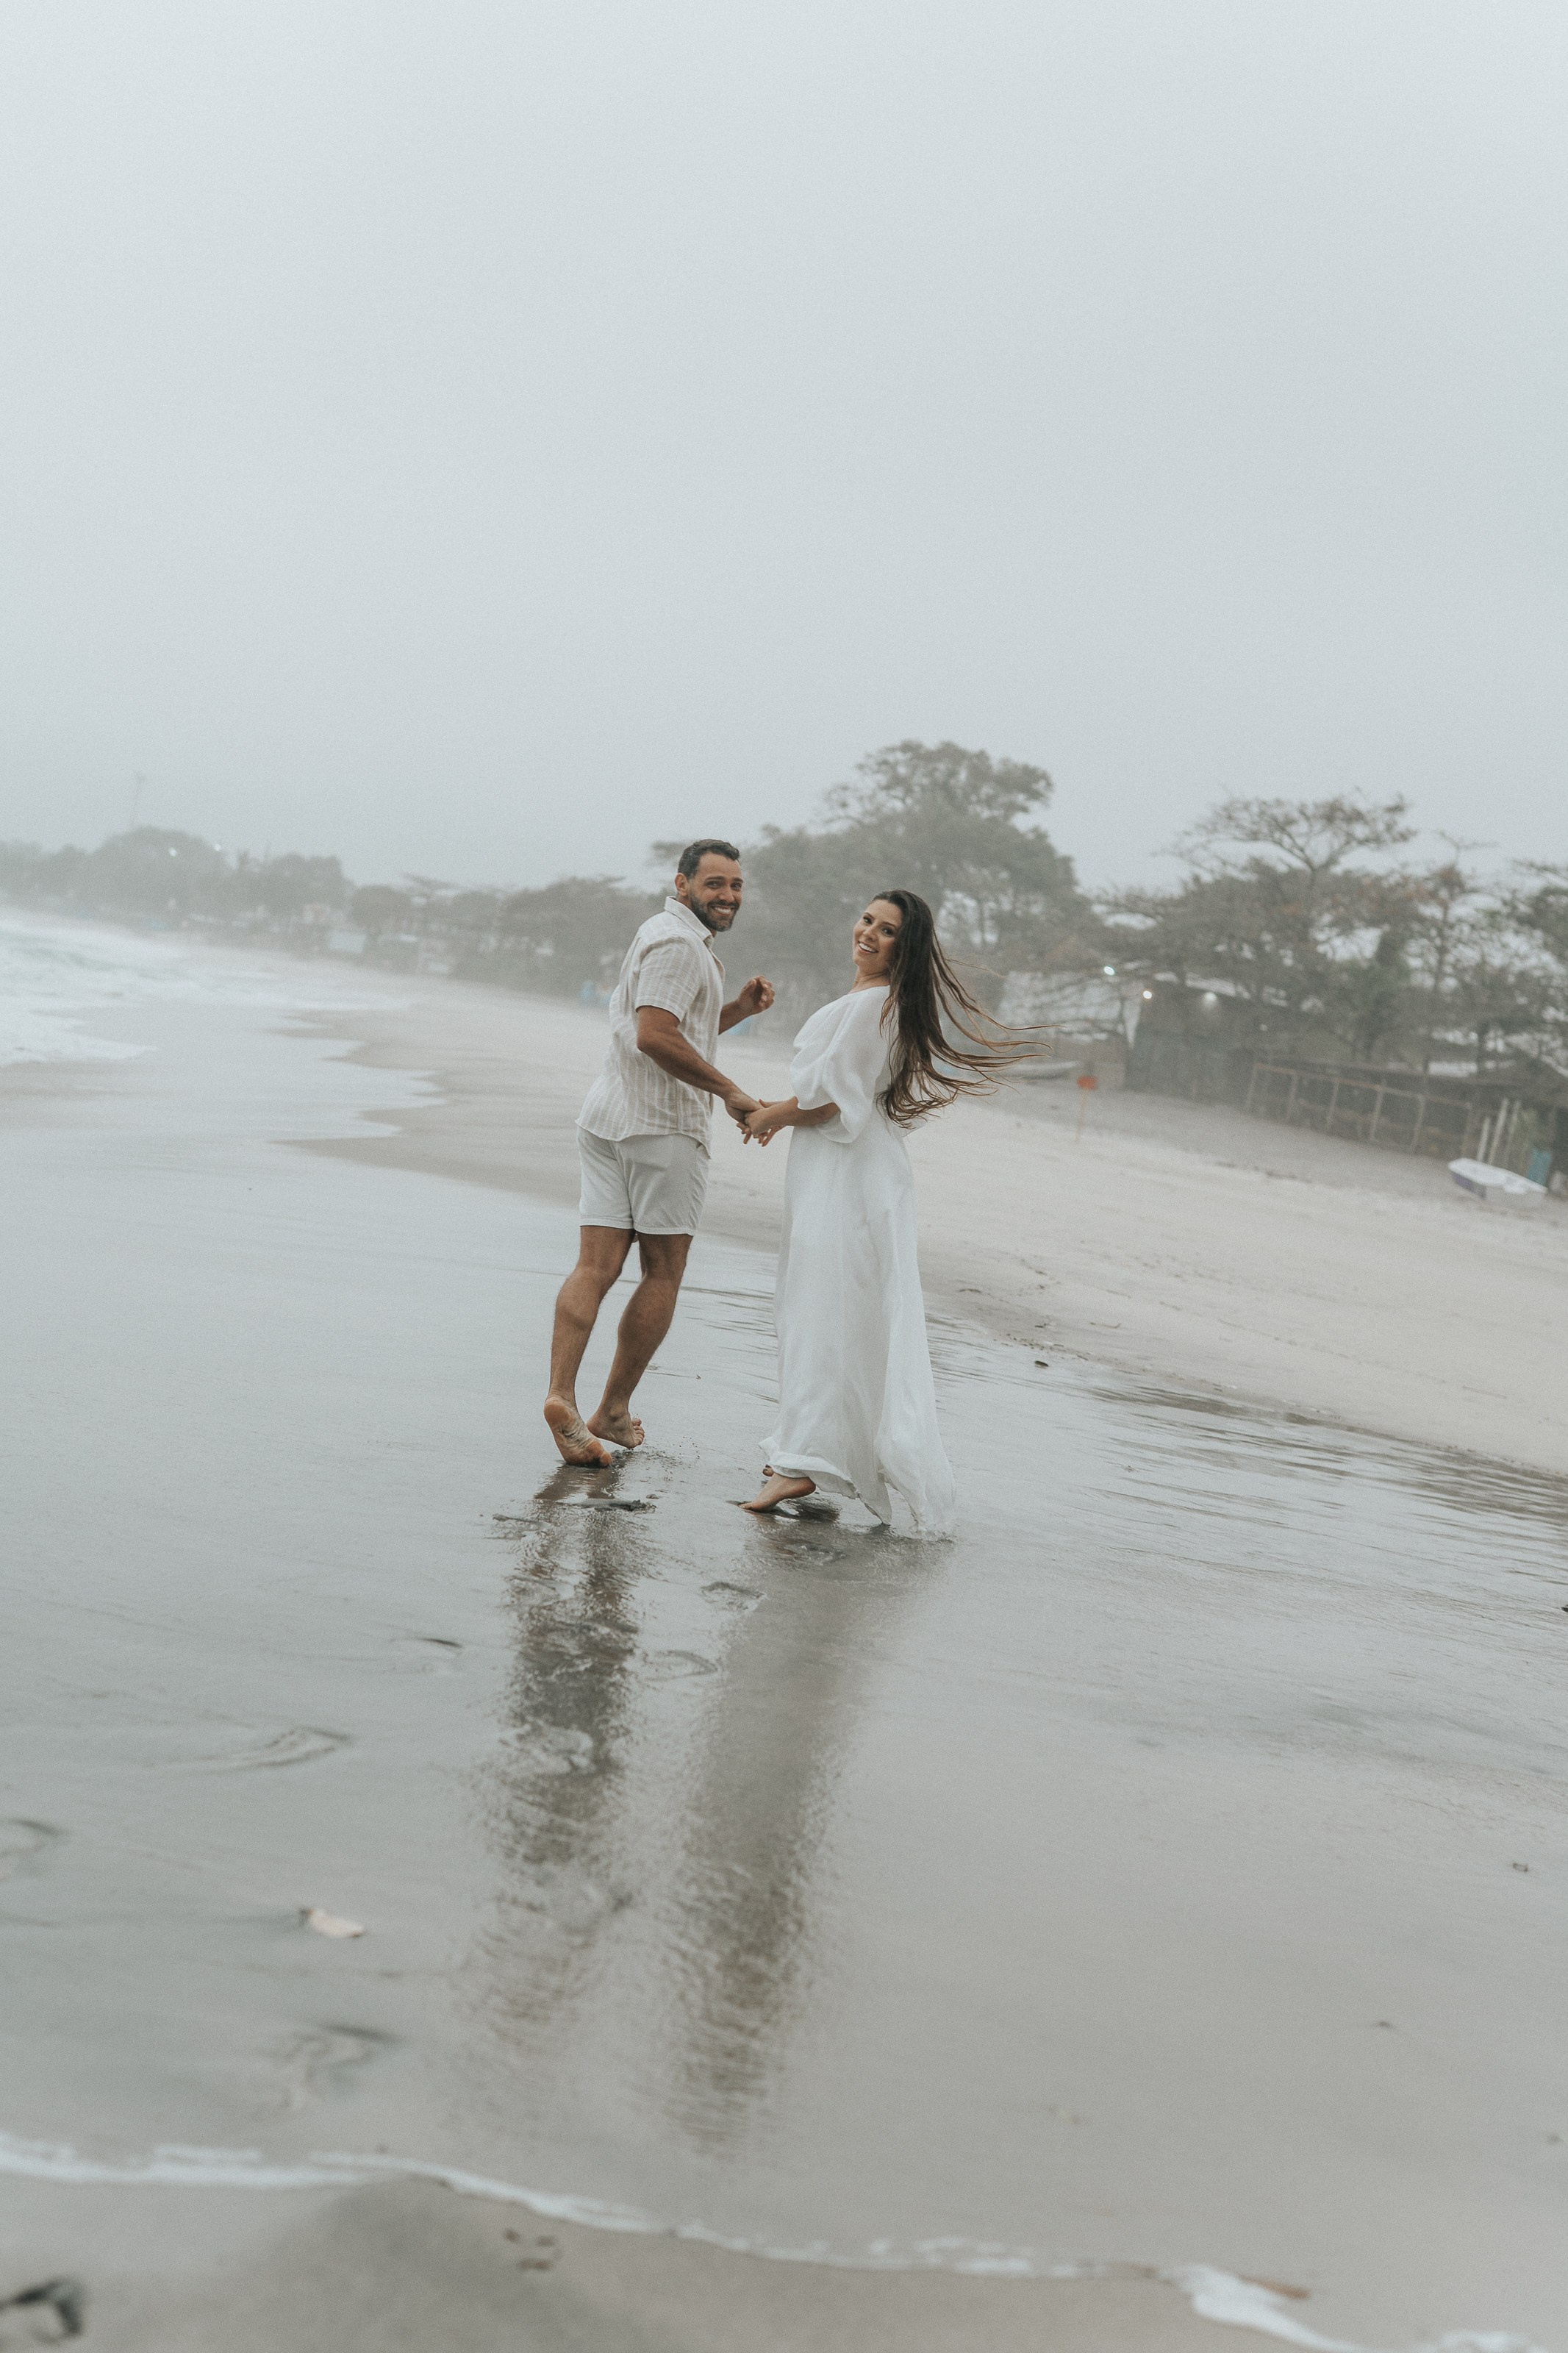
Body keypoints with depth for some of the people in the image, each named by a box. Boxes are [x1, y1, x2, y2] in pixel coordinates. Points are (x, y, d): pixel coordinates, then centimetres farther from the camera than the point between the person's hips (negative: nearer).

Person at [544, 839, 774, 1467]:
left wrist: (737, 1008, 15)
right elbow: (655, 1037, -22)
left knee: (596, 1266, -1)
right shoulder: (679, 943, -10)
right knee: (662, 1274, 2)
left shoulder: (666, 938, 24)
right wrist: (731, 1092, -17)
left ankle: (562, 1393, -15)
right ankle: (614, 1410, 6)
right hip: (662, 1126, -9)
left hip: (607, 1120, 9)